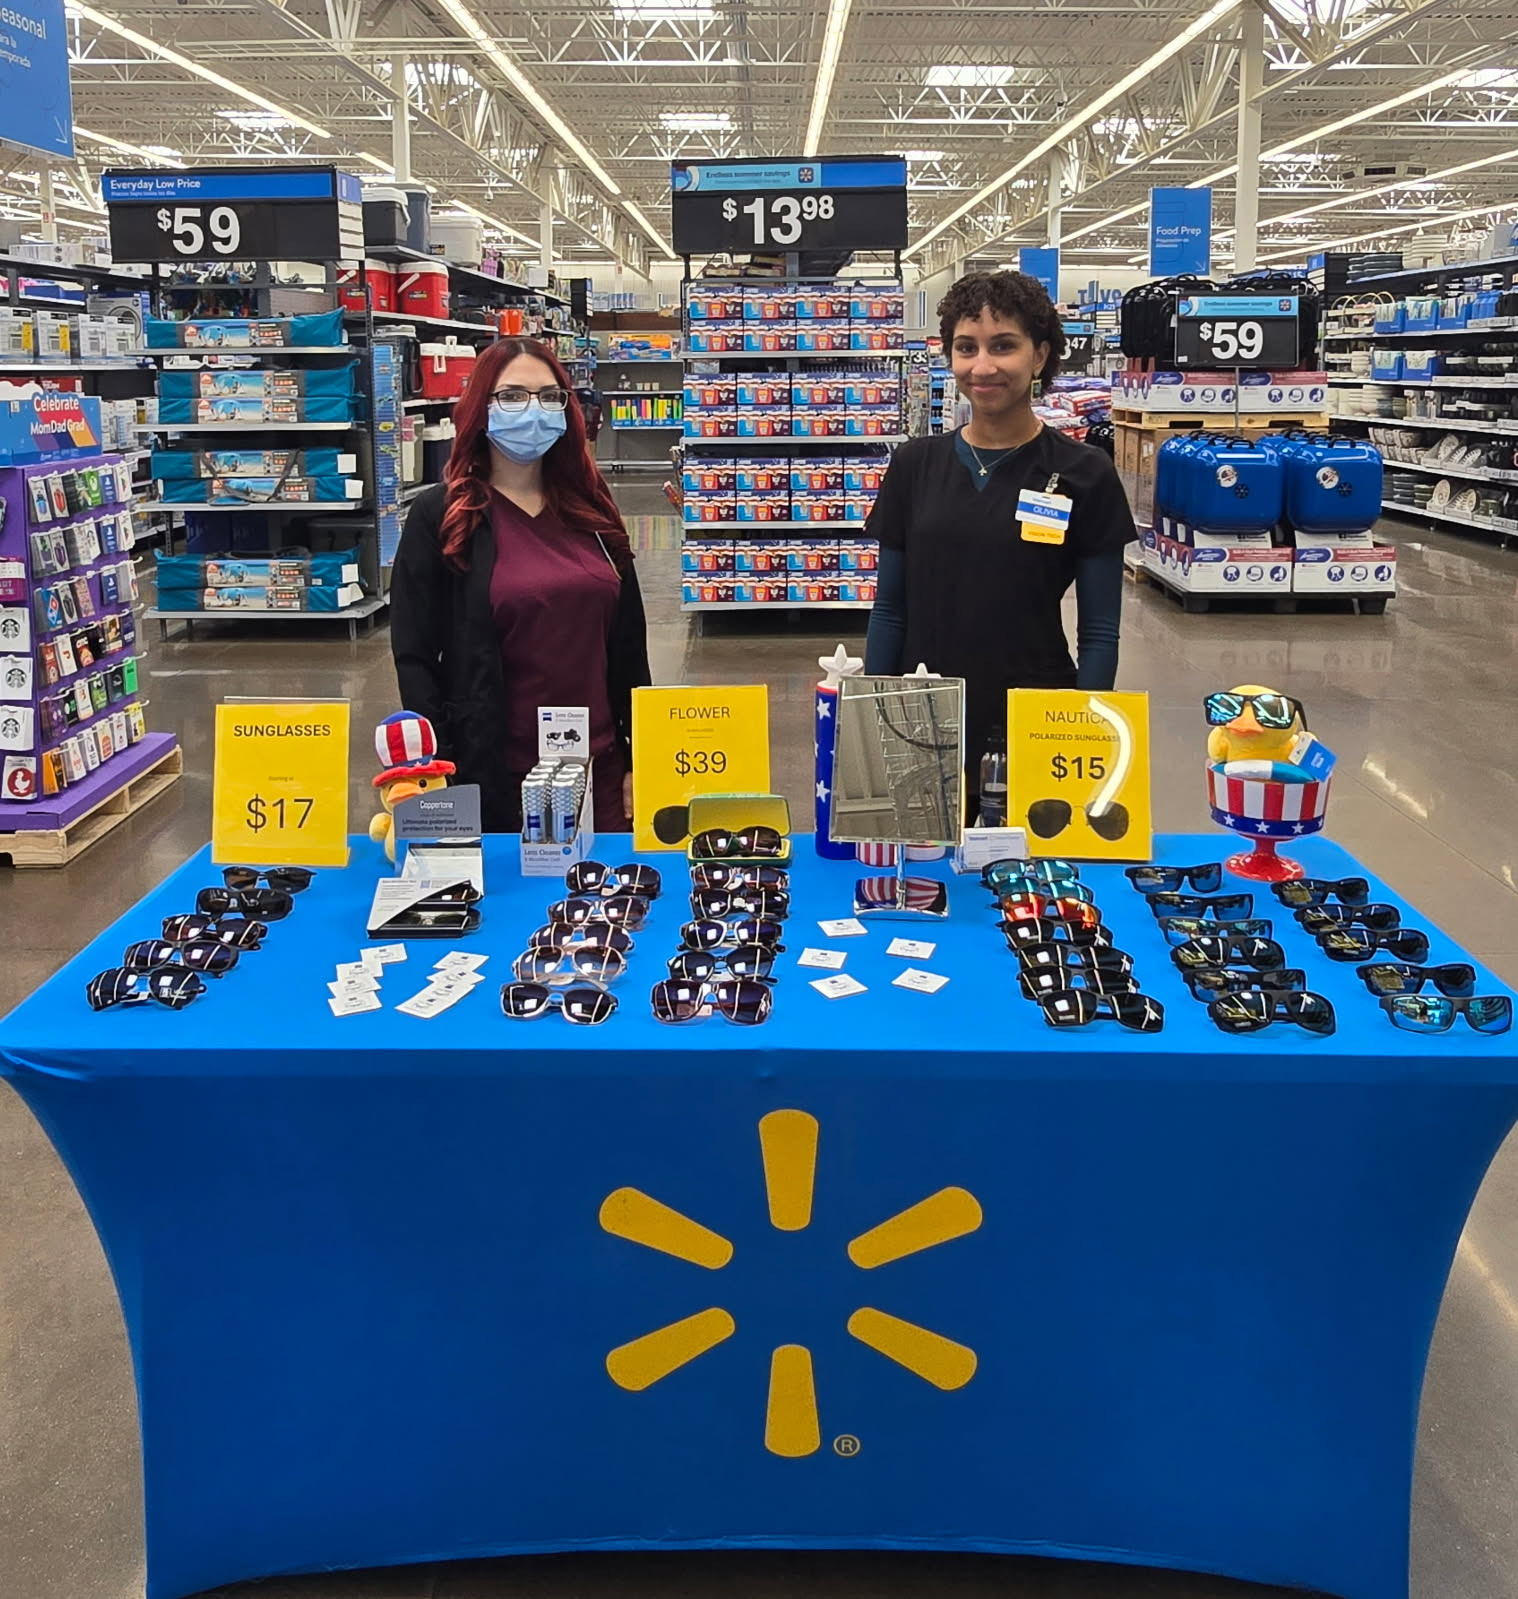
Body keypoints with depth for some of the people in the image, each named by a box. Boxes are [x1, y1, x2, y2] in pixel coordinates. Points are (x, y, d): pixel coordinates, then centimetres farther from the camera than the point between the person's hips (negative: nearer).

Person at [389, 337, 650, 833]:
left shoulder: (592, 512, 8)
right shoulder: (439, 517, -3)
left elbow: (629, 645, 10)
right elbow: (415, 657, -6)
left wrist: (638, 758, 6)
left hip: (600, 772, 4)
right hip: (493, 777, -4)